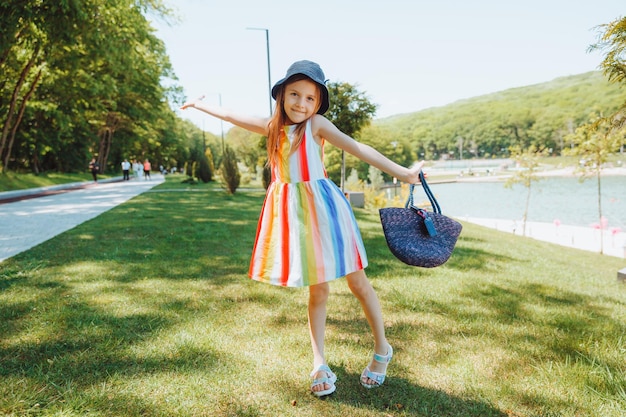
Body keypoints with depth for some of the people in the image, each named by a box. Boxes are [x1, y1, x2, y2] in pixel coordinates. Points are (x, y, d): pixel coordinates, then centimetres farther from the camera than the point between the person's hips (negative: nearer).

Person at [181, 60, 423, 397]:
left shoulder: (316, 124, -5)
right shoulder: (273, 127, 10)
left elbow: (356, 148, -13)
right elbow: (234, 117, 24)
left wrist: (401, 172, -20)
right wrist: (200, 105, 37)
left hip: (322, 207, -4)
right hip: (293, 212, 4)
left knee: (357, 281, 5)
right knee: (317, 290, 10)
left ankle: (382, 350, 22)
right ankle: (319, 364, 18)